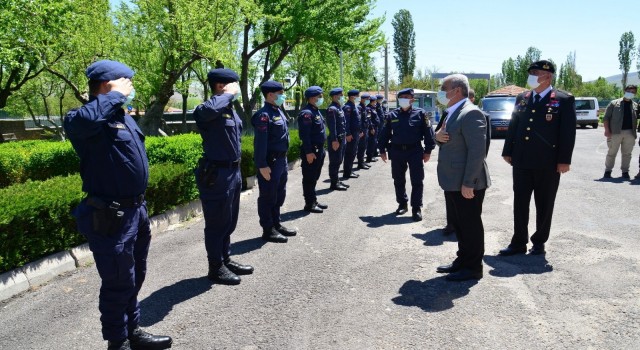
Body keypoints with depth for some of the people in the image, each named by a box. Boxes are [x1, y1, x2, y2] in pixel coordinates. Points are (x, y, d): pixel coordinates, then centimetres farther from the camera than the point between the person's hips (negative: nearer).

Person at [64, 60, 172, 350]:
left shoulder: (125, 117, 14)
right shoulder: (87, 118, -15)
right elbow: (79, 121, -43)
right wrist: (116, 95, -26)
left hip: (135, 211, 9)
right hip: (110, 217, -9)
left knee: (134, 278, 20)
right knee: (118, 283, 3)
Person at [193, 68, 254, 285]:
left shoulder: (230, 110, 13)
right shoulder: (209, 111, -17)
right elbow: (207, 109, -44)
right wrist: (228, 94, -27)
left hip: (233, 171, 10)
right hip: (216, 174, -9)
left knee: (229, 222, 20)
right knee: (216, 223, 3)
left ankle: (226, 260, 35)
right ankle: (216, 268, 17)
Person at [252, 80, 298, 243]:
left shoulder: (278, 112, 12)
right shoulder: (264, 115, -17)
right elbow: (260, 142, -22)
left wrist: (284, 159, 18)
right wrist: (262, 165, -24)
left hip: (281, 160, 10)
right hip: (270, 162, -10)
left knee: (279, 194, 18)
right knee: (268, 196, 1)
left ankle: (276, 224, 31)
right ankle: (268, 230, 11)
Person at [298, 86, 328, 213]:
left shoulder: (316, 111, 14)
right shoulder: (307, 113, -18)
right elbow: (305, 135, -23)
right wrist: (309, 152, -25)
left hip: (319, 149, 10)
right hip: (311, 151, -10)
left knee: (314, 177, 17)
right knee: (309, 178, 0)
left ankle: (313, 201, 28)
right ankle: (309, 204, 8)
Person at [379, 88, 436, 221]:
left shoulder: (420, 113, -2)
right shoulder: (392, 115, 4)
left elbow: (428, 133, -2)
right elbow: (385, 134, 8)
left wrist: (428, 150, -5)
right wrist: (382, 150, 5)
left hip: (415, 151, -2)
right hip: (396, 151, 3)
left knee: (417, 181, 0)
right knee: (398, 181, 12)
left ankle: (417, 208, 9)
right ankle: (402, 204, 28)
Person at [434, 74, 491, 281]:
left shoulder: (471, 113, -17)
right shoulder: (452, 113, 14)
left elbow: (477, 151, -22)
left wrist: (468, 183, -24)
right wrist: (438, 136, -1)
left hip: (466, 184, -10)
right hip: (453, 182, 10)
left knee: (470, 224, 2)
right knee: (458, 224, 18)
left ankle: (473, 268, 14)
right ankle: (463, 260, 31)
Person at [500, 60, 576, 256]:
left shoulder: (564, 100, -4)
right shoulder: (521, 98, 10)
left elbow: (568, 132, -7)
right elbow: (513, 126, 13)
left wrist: (564, 160, -12)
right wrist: (508, 152, 8)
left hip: (548, 163, -4)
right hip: (521, 161, 4)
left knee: (544, 205, 9)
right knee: (519, 203, 7)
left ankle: (539, 242, 22)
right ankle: (519, 243, 17)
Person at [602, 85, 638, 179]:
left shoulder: (635, 106, 14)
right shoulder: (614, 103, 4)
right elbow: (606, 117, 0)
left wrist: (635, 131, 0)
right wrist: (607, 130, -9)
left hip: (630, 133, 3)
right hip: (616, 132, -3)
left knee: (627, 153, 7)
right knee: (612, 152, 1)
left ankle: (625, 171, 14)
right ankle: (608, 171, 9)